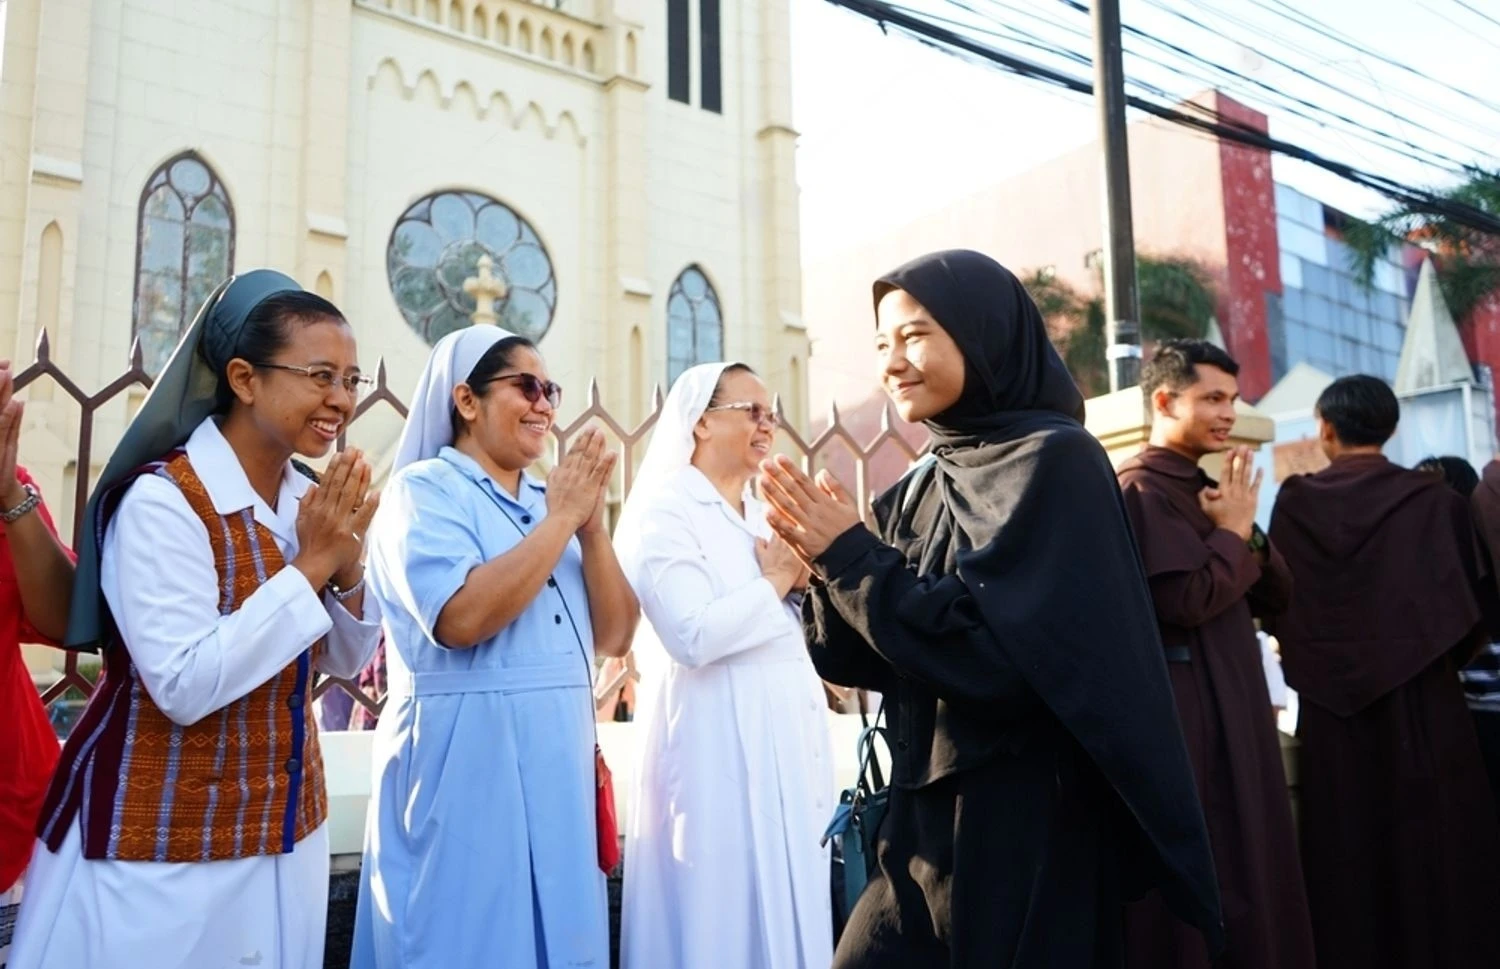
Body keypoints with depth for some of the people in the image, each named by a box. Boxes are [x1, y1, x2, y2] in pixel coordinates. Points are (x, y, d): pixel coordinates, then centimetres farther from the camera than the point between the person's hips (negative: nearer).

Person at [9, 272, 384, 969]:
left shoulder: (310, 501, 2)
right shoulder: (161, 500, -18)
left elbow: (346, 660, 7)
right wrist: (310, 565, -22)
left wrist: (347, 567, -11)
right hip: (160, 843, -6)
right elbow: (183, 686, -25)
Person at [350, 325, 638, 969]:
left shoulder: (548, 501, 11)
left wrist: (591, 525, -7)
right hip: (464, 764, -6)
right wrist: (561, 519, -15)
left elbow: (614, 636, 6)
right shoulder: (424, 489, -7)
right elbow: (461, 618, -24)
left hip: (558, 765, 7)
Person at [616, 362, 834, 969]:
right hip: (717, 744, -8)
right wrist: (775, 582, -10)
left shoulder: (763, 517, 14)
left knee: (786, 906, 13)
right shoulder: (664, 510, -9)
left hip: (788, 738, 8)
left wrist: (806, 584, -2)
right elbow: (692, 637, -22)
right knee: (721, 914, 1)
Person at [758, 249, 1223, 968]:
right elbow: (873, 661, 7)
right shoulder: (922, 488, 9)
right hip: (930, 817, 7)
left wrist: (851, 555, -17)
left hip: (1032, 827, -7)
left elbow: (996, 653, -21)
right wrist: (828, 560, -10)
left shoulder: (1055, 460, -12)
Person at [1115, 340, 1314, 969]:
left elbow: (1276, 598, 13)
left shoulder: (1204, 489, 16)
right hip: (1185, 714, -9)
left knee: (1246, 871, 15)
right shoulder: (1141, 489, -12)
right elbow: (1187, 599, -24)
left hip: (1235, 708, 9)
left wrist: (1245, 533, -4)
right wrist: (1233, 533, -9)